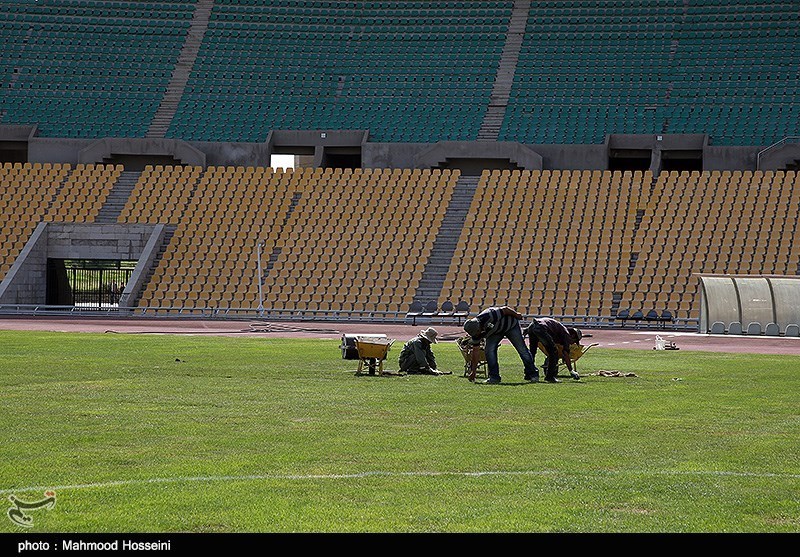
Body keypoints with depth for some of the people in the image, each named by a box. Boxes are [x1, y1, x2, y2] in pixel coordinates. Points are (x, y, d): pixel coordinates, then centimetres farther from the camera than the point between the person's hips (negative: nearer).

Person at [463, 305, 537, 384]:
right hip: (495, 332, 4)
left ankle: (533, 375, 8)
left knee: (522, 349, -2)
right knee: (489, 350, -17)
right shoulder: (476, 333, -23)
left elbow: (505, 309, -29)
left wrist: (517, 315, -11)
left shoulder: (487, 316, -44)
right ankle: (494, 376, -9)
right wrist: (473, 371, -13)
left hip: (511, 325, -4)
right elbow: (475, 351, -13)